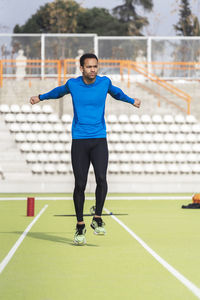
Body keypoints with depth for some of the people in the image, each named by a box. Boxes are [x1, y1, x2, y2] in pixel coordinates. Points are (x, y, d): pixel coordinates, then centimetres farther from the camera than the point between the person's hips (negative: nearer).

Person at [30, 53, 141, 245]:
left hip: (99, 139, 0)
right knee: (80, 184, -3)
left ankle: (97, 218, -4)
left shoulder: (105, 82, 2)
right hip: (79, 141, 0)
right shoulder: (72, 84, 1)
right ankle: (80, 225, 11)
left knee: (101, 178, -20)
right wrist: (41, 97, 39)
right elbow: (59, 92, 25)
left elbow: (116, 93, 27)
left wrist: (131, 101, 42)